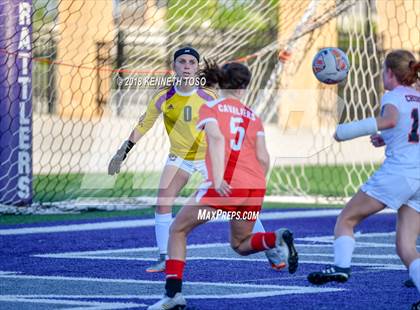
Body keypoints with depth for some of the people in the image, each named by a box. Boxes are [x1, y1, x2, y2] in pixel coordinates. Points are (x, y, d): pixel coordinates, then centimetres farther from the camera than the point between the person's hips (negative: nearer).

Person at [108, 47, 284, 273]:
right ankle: (164, 260, -4)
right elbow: (143, 125, 1)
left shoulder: (208, 97, -16)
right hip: (179, 157, 2)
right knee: (162, 202, -15)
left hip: (210, 156, -2)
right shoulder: (163, 98, -13)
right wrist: (122, 153, 3)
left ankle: (270, 253, 7)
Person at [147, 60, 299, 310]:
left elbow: (217, 139, -12)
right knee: (240, 244, 24)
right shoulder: (253, 116, 18)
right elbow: (264, 159, 9)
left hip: (225, 186, -5)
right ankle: (278, 239, -6)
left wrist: (218, 179, -22)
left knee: (178, 230, 11)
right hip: (255, 187, 5)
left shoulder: (210, 108, 6)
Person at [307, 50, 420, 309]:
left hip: (396, 173, -7)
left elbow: (390, 120, -25)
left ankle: (341, 266, -16)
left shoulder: (393, 96, -2)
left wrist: (347, 131, -20)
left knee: (346, 219, 6)